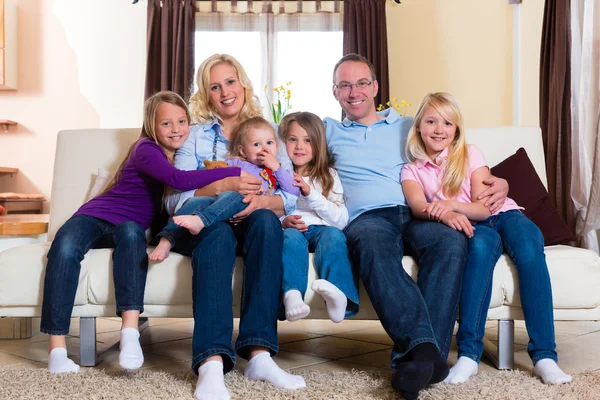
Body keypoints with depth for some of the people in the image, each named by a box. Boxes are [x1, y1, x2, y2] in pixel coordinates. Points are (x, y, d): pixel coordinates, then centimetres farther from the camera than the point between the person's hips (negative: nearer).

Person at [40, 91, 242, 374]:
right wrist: (234, 173, -33)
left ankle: (130, 332, -48)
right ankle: (57, 347, -34)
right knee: (65, 247, -36)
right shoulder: (147, 149, -14)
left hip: (128, 226, 4)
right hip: (96, 215, -3)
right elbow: (179, 180, -31)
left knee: (131, 232, -35)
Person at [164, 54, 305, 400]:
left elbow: (291, 199, 2)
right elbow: (174, 200, -2)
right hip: (204, 225, -1)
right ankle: (211, 363, -52)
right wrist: (222, 187, -20)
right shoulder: (195, 137, 14)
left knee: (267, 220, -34)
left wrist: (262, 200, -21)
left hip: (251, 225, 1)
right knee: (218, 229, -36)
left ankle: (259, 352, -41)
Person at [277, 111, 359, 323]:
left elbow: (341, 220, 3)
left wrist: (311, 194, -7)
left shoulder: (328, 176, 17)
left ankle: (338, 293, -54)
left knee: (333, 234, -33)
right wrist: (283, 222, -14)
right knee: (292, 237, -35)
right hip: (290, 230, -1)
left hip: (321, 228, 1)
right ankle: (292, 296, -56)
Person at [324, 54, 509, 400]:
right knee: (375, 246, -40)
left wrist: (498, 182, 8)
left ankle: (414, 357, -40)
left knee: (451, 241, -35)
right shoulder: (329, 131, 28)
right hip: (367, 217, -1)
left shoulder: (408, 127, 29)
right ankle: (426, 350, -51)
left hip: (417, 215, 2)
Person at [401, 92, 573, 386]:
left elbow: (484, 206, -11)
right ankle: (469, 353, -40)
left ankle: (544, 354, -33)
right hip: (470, 228, -1)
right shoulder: (412, 171, 5)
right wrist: (444, 215, -40)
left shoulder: (470, 155, 1)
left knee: (529, 249, -34)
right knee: (482, 243, -38)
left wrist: (452, 204, -32)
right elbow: (418, 207, -17)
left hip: (501, 215, 1)